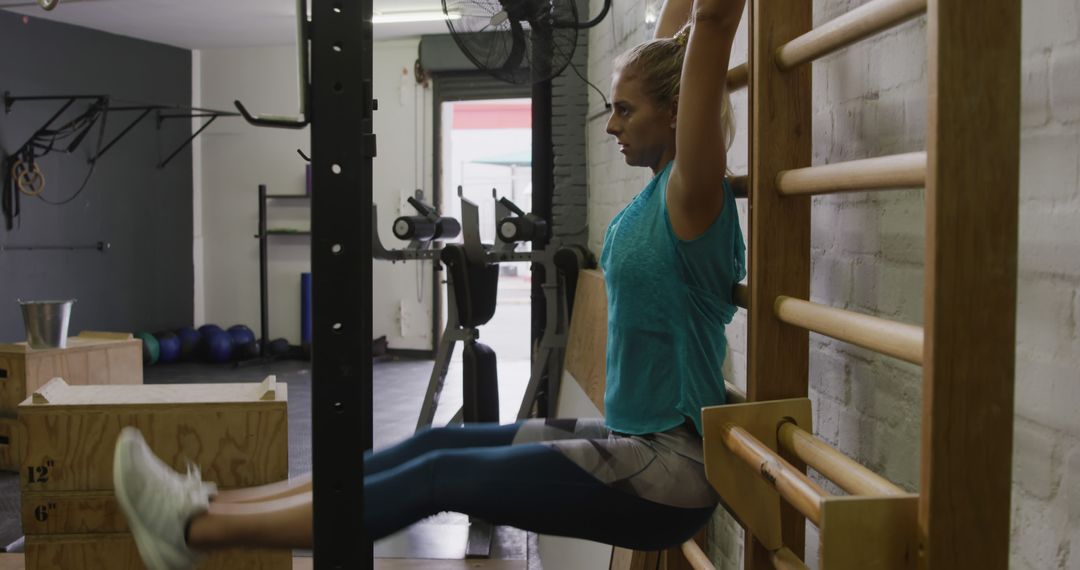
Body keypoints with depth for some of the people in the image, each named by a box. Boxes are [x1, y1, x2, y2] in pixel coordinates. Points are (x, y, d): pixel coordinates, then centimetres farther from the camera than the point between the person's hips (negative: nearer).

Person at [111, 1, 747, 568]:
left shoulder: (691, 197, -17)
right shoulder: (658, 193, 7)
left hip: (670, 475, -8)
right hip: (634, 439, 8)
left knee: (443, 476, -11)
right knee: (438, 446, 3)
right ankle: (212, 505, 8)